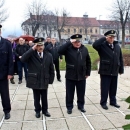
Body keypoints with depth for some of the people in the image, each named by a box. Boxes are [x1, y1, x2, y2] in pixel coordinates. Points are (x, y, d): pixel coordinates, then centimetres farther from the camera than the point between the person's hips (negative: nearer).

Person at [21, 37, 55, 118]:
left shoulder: (49, 55, 0)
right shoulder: (31, 55, -7)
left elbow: (51, 69, 5)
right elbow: (23, 59, -27)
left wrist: (50, 80, 2)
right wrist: (32, 49, -26)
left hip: (44, 81, 2)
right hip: (35, 81, -1)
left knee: (44, 98, 15)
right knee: (36, 98, 14)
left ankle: (45, 110, 34)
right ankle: (37, 111, 32)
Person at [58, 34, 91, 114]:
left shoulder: (84, 49, 3)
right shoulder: (68, 48, -7)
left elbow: (88, 62, 10)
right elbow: (60, 51, -28)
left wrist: (88, 73, 8)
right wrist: (69, 43, -26)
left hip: (82, 76, 3)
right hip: (70, 76, -2)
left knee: (81, 93, 14)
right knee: (70, 93, 9)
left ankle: (81, 106, 32)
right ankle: (69, 107, 24)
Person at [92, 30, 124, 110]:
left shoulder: (117, 46, 8)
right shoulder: (102, 45, -6)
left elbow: (120, 59, 11)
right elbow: (95, 45, -28)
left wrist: (121, 70, 11)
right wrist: (104, 38, -21)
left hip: (114, 72, 5)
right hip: (105, 72, -4)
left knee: (113, 88, 16)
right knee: (105, 88, 4)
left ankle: (113, 101, 31)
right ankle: (103, 103, 18)